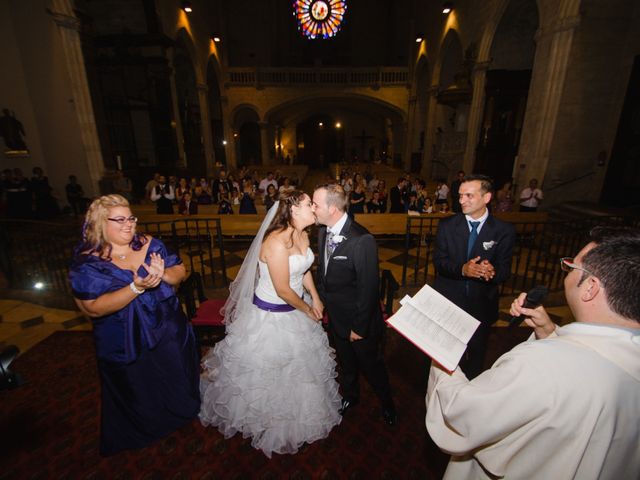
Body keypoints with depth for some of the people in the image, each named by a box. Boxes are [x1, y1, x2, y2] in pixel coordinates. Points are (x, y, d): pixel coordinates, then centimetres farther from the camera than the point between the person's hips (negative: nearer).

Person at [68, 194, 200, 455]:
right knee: (141, 392, 19)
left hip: (169, 332, 3)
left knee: (177, 381, 23)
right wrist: (137, 287, -33)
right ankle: (145, 433, 51)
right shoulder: (87, 262, -14)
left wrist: (164, 274, -27)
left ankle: (183, 417, 54)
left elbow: (180, 273, -4)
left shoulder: (150, 244, -5)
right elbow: (93, 308, -21)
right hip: (126, 344, -3)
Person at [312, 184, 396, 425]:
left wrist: (360, 326, -18)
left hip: (359, 319, -6)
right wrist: (322, 301, 7)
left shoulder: (362, 240, -31)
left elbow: (369, 287, -25)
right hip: (335, 315, 6)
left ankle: (386, 401, 49)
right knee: (345, 361, 28)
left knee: (370, 363, 19)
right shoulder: (323, 231, -7)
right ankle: (350, 395, 56)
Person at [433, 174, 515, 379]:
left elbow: (504, 269, -8)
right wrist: (462, 269, -30)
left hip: (482, 304, 0)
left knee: (476, 354, 22)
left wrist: (493, 272, -32)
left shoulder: (504, 231, -9)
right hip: (448, 301, 0)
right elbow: (439, 261, -10)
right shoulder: (447, 225, -7)